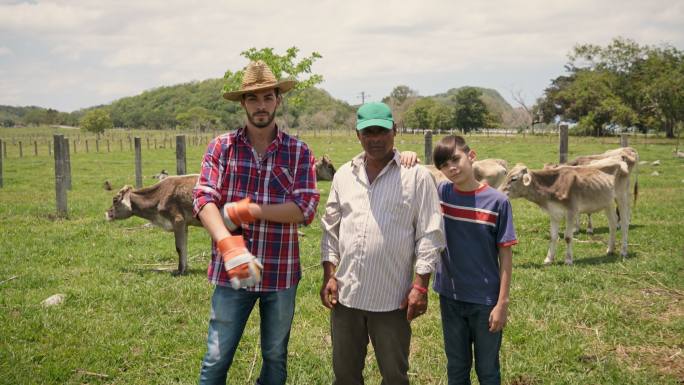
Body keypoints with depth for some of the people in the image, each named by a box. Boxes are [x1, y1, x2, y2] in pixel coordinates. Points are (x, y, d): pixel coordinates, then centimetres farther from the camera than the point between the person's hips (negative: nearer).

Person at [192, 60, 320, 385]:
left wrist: (248, 210, -16)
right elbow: (204, 200, -10)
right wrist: (228, 245, -26)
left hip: (281, 273, 1)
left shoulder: (298, 152, 0)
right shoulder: (221, 147, 0)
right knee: (217, 358, 4)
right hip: (232, 271, 0)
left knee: (276, 356, 15)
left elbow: (305, 208, -9)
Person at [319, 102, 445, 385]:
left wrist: (420, 286, -10)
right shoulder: (344, 175, 8)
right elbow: (331, 229, 12)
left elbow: (429, 235, -6)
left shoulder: (417, 176, -5)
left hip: (392, 298, -4)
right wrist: (329, 276, 5)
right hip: (345, 295, 4)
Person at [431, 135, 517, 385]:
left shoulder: (497, 201, -10)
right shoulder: (440, 193, -3)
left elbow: (506, 255, -7)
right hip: (450, 297, 3)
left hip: (486, 300, -2)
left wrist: (502, 303, -9)